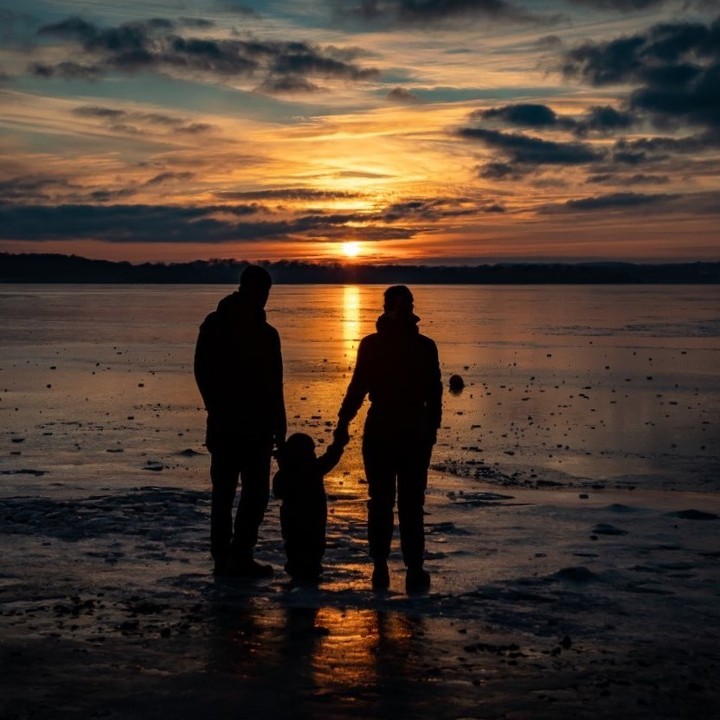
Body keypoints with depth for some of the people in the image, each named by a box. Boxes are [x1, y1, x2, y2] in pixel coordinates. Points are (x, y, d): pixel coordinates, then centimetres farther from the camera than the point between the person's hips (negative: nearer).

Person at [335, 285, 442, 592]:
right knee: (411, 504, 5)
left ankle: (380, 568, 9)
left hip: (379, 432, 0)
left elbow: (357, 388, -4)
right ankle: (414, 569, 2)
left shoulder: (371, 345, -5)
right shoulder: (426, 347, -3)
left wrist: (343, 423, 6)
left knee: (380, 502, 9)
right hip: (415, 434, 0)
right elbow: (435, 394, 0)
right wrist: (432, 428, 11)